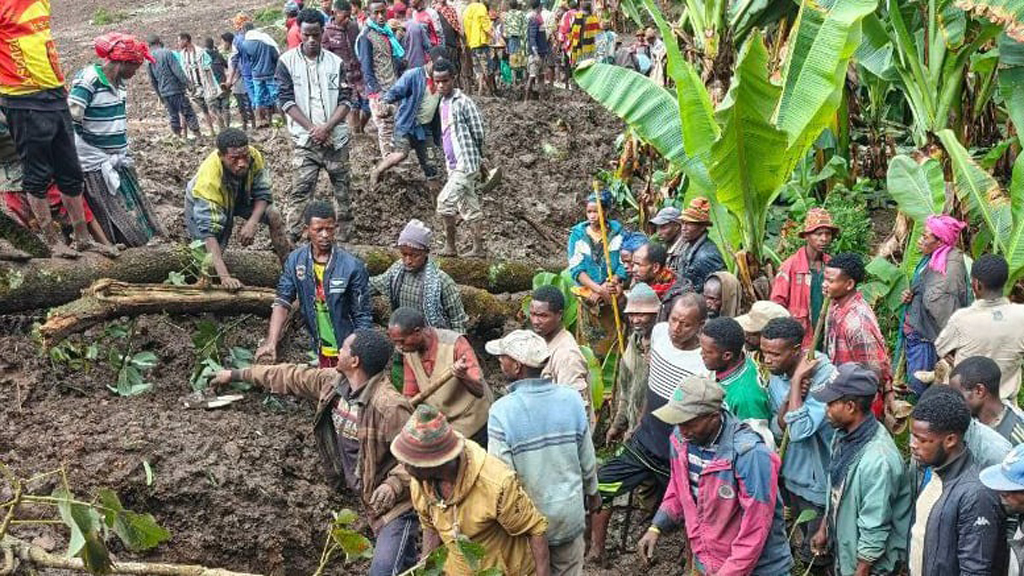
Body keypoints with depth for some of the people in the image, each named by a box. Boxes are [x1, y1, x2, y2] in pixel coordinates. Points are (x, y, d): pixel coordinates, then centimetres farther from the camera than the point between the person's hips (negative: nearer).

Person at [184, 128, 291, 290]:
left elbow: (262, 193, -18)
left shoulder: (253, 156, -33)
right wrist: (224, 276, -54)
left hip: (238, 197, 4)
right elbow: (209, 231, -46)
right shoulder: (208, 180, -44)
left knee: (274, 216, -14)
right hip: (202, 204, -3)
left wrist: (252, 223, -38)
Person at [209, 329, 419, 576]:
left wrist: (394, 485, -37)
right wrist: (237, 375, 20)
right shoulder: (332, 382, -2)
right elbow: (292, 377, 11)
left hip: (397, 502, -8)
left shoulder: (389, 406, -28)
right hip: (371, 499, 8)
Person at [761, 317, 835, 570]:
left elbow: (800, 431, -35)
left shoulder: (825, 377, -28)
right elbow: (777, 430, -5)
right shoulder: (776, 376, -4)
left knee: (815, 554, 7)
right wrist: (789, 400, -23)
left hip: (818, 483, -7)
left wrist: (796, 382, -31)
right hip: (791, 475, 7)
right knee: (804, 538, 26)